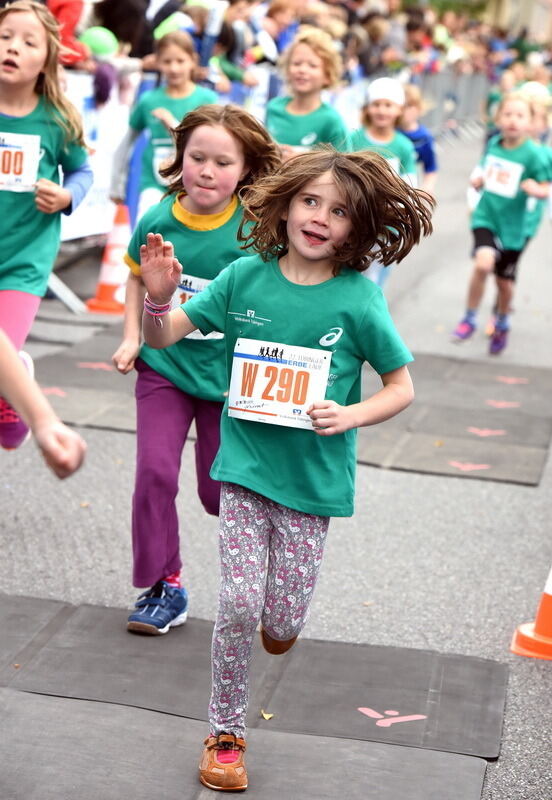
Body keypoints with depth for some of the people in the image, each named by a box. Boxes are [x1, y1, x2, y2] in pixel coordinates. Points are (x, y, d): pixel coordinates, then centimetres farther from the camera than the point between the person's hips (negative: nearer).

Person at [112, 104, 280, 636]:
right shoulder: (157, 220, -8)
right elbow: (137, 277, 11)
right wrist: (131, 337, 1)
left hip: (228, 374, -1)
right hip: (163, 367, 2)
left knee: (219, 492, 7)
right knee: (154, 472, -7)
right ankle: (164, 586, 9)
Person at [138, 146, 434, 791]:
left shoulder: (358, 298, -9)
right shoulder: (246, 278, -5)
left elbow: (401, 387, 0)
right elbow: (164, 336, -1)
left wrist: (351, 414, -18)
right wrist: (157, 297, -22)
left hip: (313, 478, 0)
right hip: (246, 468, 1)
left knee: (282, 622, 3)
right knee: (238, 605, -6)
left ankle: (279, 618, 42)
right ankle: (225, 732, 14)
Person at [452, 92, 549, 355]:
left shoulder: (533, 154, -14)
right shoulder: (493, 144, 0)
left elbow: (545, 188, -9)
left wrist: (535, 189, -31)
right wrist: (477, 179, -4)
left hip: (512, 224, -1)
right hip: (485, 217, 1)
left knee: (505, 281, 12)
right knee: (483, 263, -24)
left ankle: (502, 324, 42)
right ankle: (469, 319, -4)